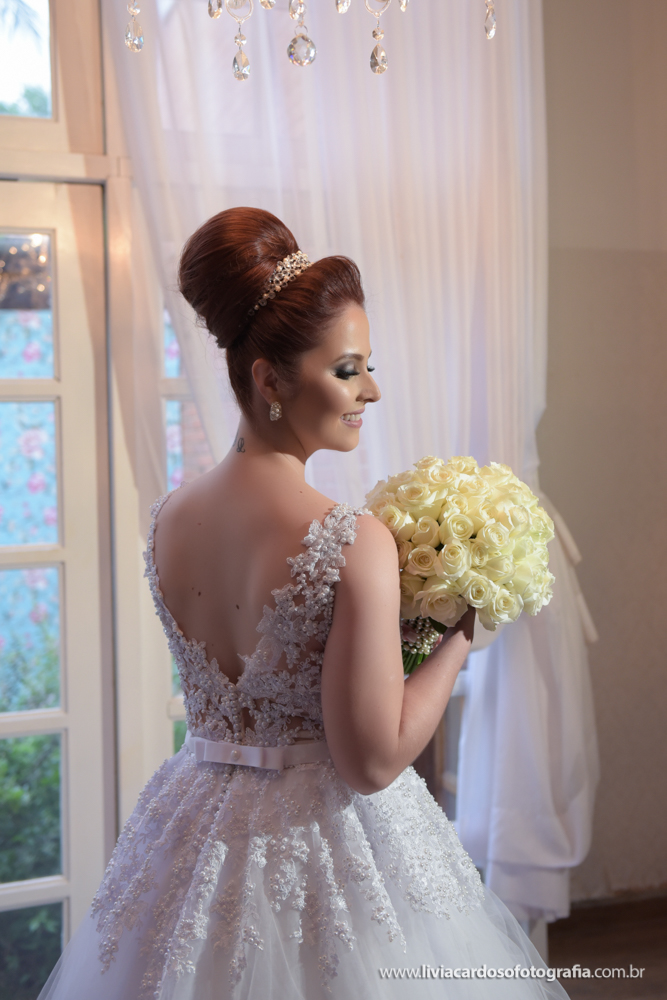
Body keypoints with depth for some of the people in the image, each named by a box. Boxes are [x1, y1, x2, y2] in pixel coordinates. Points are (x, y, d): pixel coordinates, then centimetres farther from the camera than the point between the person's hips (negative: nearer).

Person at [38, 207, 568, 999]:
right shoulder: (354, 542, -24)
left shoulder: (167, 519, -2)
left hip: (200, 835, 6)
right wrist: (460, 630, -10)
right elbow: (373, 762, -21)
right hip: (330, 854, -6)